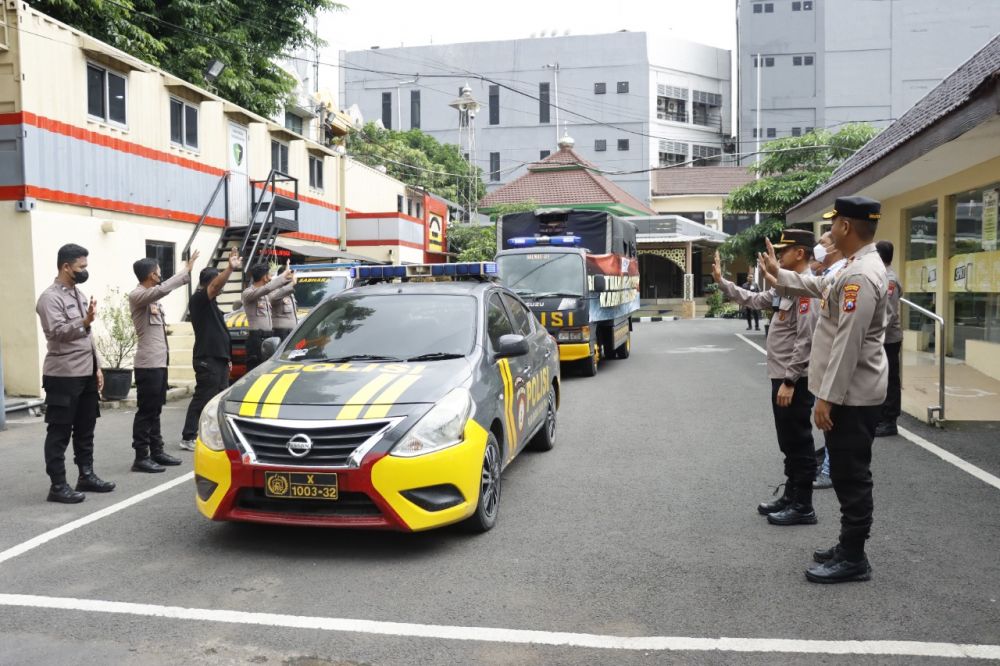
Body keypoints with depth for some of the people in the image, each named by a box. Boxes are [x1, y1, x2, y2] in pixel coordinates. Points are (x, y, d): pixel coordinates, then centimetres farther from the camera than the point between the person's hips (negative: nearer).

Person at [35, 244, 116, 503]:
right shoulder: (50, 297, -12)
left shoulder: (79, 294, 15)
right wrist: (84, 321, -40)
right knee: (59, 433, -2)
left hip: (86, 375, 8)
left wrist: (97, 367, 17)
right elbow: (57, 332, -24)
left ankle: (86, 476, 24)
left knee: (85, 430, 14)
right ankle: (57, 485, 4)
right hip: (63, 377, -8)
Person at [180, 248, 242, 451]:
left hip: (219, 358, 10)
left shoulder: (210, 304, 20)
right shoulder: (198, 299, -8)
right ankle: (188, 438, 0)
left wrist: (227, 357, 24)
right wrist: (230, 268, -43)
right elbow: (216, 285, -29)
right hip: (207, 359, -10)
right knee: (202, 398, -6)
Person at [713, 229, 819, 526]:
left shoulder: (806, 288, -18)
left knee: (798, 443, -1)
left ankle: (803, 506, 8)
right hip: (781, 377, 10)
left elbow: (806, 340, -23)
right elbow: (753, 300, 22)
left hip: (794, 380, -10)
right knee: (788, 443, 17)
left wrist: (789, 381, -23)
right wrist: (721, 281, 17)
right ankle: (790, 496, 27)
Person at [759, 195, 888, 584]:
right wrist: (779, 274, 37)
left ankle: (853, 559, 11)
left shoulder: (860, 276, -22)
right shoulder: (855, 268, 10)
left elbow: (848, 343, -25)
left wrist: (827, 397, -23)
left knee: (852, 476, 0)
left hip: (851, 395, -11)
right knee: (847, 475, 18)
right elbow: (820, 286, 30)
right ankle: (849, 546, 29)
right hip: (850, 392, 11)